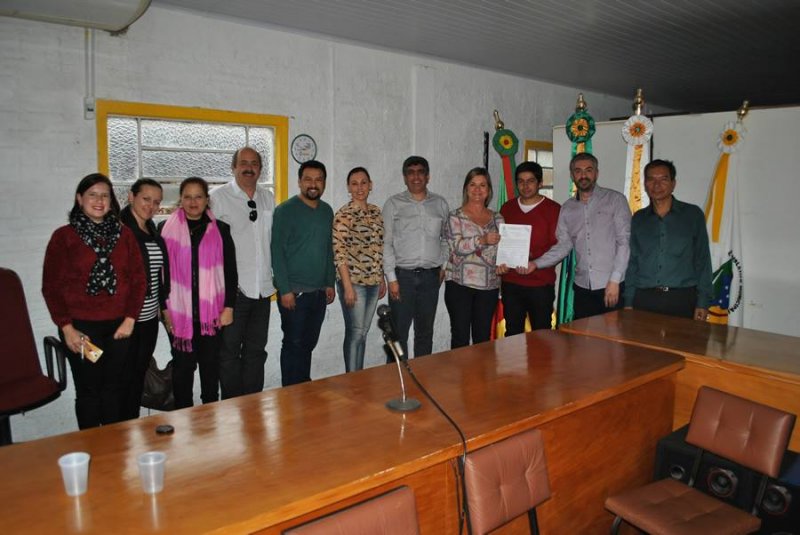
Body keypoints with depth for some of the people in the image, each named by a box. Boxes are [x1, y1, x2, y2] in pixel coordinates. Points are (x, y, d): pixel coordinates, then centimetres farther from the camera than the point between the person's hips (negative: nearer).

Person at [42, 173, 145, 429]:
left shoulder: (124, 234, 6)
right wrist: (66, 328, -7)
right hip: (81, 326, -2)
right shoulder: (64, 236, -1)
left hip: (118, 325, 2)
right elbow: (51, 286, -1)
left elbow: (137, 278, 5)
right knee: (88, 389, 5)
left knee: (113, 387, 10)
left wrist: (129, 319, -2)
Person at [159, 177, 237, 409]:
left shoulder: (220, 229, 4)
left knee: (211, 364, 9)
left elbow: (230, 271, 4)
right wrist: (164, 307, -1)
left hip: (212, 312, 1)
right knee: (182, 365, 8)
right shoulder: (166, 229, 3)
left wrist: (228, 307, -2)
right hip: (179, 312, 0)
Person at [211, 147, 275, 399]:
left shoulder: (268, 198, 11)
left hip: (262, 288, 5)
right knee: (229, 350, 6)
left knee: (256, 350, 13)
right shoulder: (219, 197, -3)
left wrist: (275, 275, 12)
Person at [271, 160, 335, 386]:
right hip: (294, 292, -5)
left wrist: (330, 283, 13)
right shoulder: (286, 210, -8)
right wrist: (285, 290, -16)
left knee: (309, 343, 14)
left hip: (319, 292, 6)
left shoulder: (327, 211, 11)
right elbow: (277, 251, -12)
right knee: (294, 344, 1)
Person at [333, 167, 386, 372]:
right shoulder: (343, 215, -11)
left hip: (373, 281, 6)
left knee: (363, 332, 14)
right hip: (353, 281, -6)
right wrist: (348, 286, -18)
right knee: (355, 332, 0)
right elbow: (339, 253, -15)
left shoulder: (376, 212, 9)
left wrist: (381, 278, 15)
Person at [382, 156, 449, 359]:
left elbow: (446, 239, 17)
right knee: (399, 332, -1)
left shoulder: (440, 204, 10)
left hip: (431, 276, 3)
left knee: (425, 332, 11)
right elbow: (387, 243, -2)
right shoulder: (394, 204, 1)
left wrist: (444, 266, 6)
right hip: (403, 274, -2)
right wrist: (391, 278, -7)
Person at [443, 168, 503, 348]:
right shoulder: (456, 216, 1)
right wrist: (483, 240, -25)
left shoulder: (497, 218, 12)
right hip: (460, 283, -3)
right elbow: (457, 246, -12)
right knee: (460, 335, 1)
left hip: (489, 285, 3)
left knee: (483, 336, 9)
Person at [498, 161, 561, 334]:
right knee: (512, 333, 9)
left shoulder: (553, 209, -1)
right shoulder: (507, 208, 12)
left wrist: (533, 257, -22)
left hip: (541, 283, -3)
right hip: (510, 282, 3)